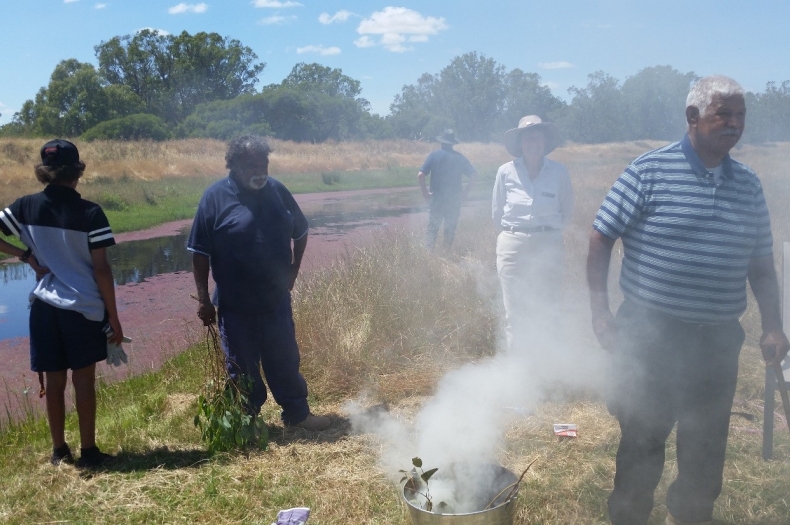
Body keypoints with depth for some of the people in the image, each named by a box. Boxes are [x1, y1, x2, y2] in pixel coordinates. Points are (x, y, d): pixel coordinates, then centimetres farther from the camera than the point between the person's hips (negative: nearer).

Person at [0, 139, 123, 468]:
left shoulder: (27, 206, -1)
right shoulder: (90, 213, -11)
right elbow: (101, 270, -11)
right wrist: (114, 317, -5)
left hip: (44, 305, 3)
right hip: (84, 306, -3)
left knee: (53, 379, 12)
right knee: (84, 379, 6)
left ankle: (59, 450, 23)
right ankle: (88, 451, 14)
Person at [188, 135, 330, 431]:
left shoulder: (277, 191, 0)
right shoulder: (216, 197, -11)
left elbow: (300, 232, 14)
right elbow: (200, 253, -9)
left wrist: (293, 270, 10)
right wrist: (204, 300, -10)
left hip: (276, 298, 3)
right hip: (235, 303, -3)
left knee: (285, 360, 14)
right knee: (242, 366, 10)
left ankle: (297, 414, 29)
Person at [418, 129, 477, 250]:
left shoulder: (434, 155, -5)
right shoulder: (460, 158, 1)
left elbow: (420, 175, -14)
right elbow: (473, 174, -2)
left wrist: (425, 192, -5)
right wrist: (466, 191, 5)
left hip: (436, 199, -2)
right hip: (455, 200, 2)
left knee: (432, 229, 6)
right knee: (450, 229, 13)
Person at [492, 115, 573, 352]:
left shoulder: (559, 171, -3)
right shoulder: (506, 171, -3)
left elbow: (567, 211, 10)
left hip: (549, 247, 0)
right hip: (513, 246, 0)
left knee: (546, 313, 4)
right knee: (515, 315, 5)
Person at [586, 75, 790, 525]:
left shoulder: (749, 185, 6)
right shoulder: (649, 171, -9)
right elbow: (601, 238, -8)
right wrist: (601, 311, -13)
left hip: (719, 338, 5)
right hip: (650, 333, -4)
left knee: (708, 443, 17)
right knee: (643, 439, 8)